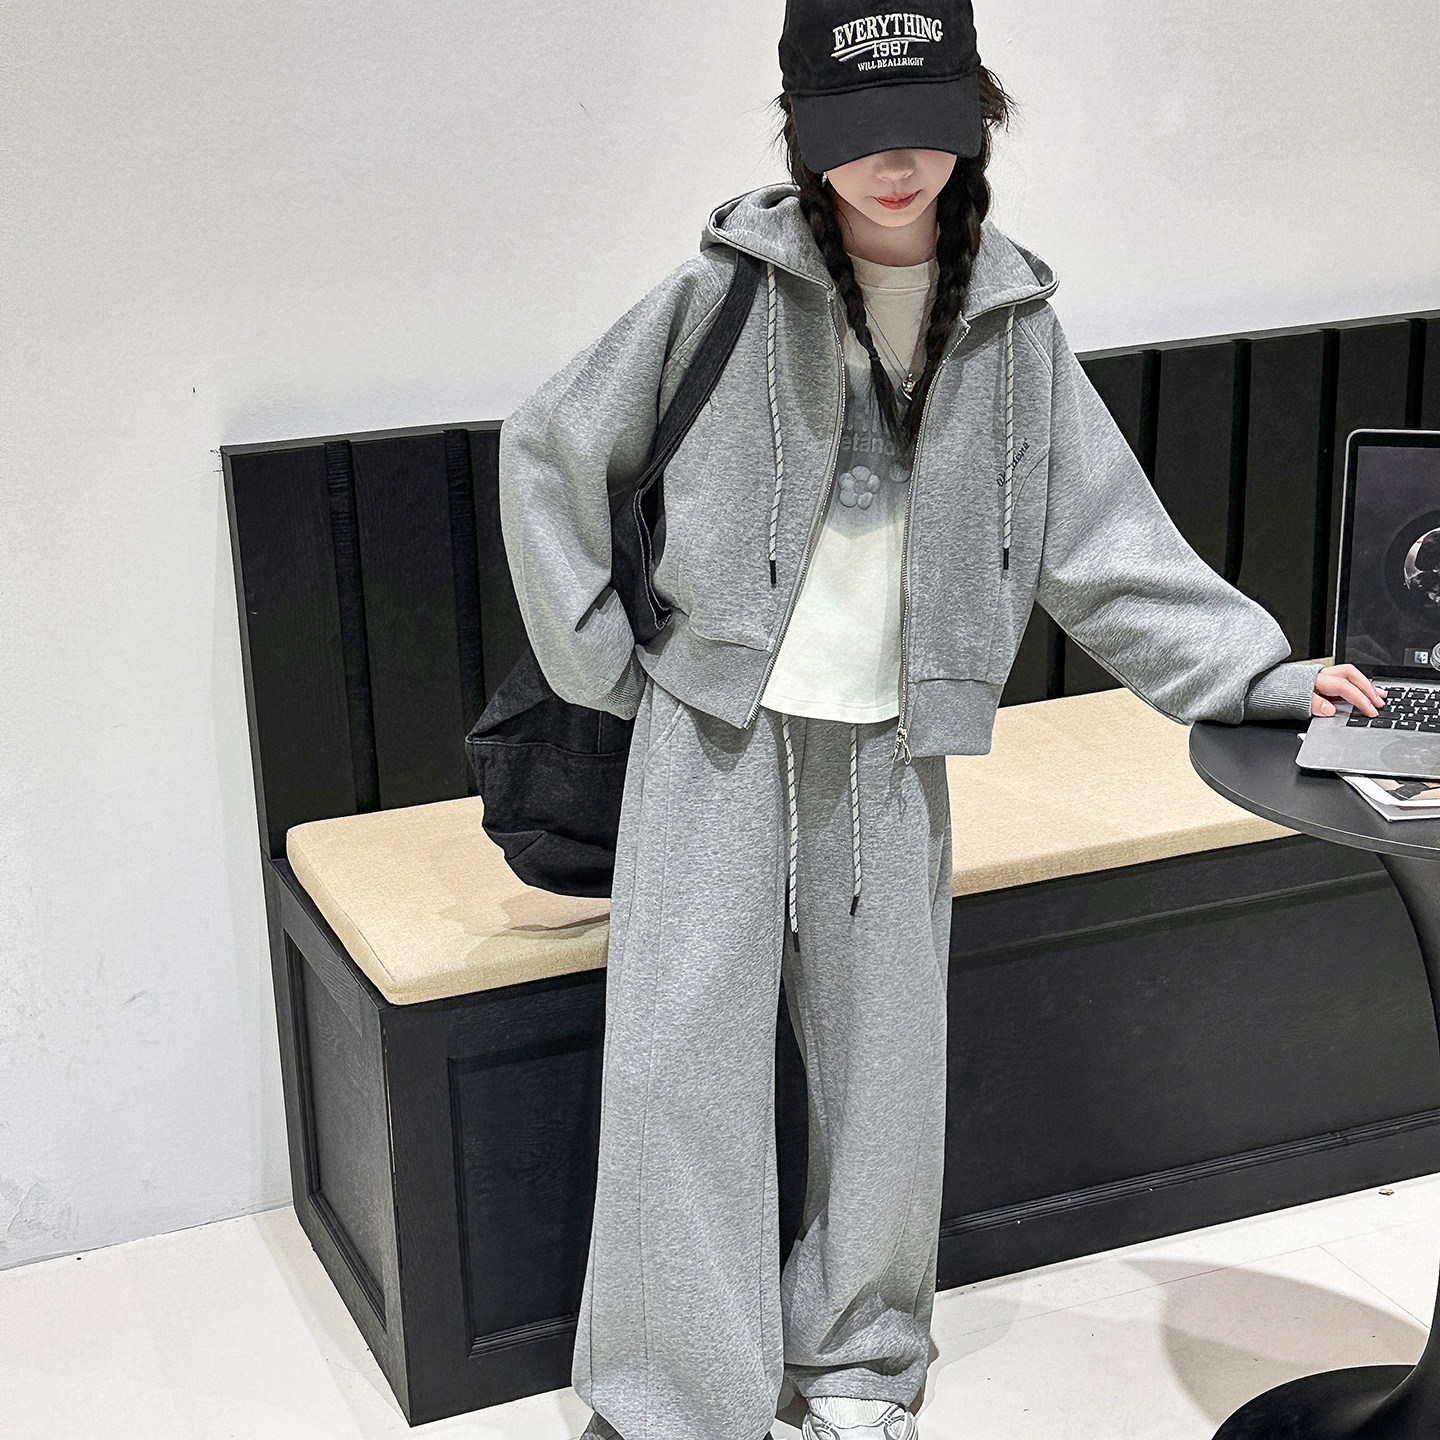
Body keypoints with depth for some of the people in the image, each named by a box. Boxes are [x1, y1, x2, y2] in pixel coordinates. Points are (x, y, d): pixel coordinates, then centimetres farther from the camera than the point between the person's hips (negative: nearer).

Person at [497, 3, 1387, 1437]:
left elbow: (1102, 539, 5)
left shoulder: (1008, 317, 1)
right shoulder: (732, 288, -7)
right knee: (683, 1053, -2)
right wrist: (600, 658, -1)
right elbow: (549, 450, 1)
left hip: (891, 748, 2)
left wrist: (1256, 674, -3)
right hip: (717, 728, -2)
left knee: (886, 1061, 8)